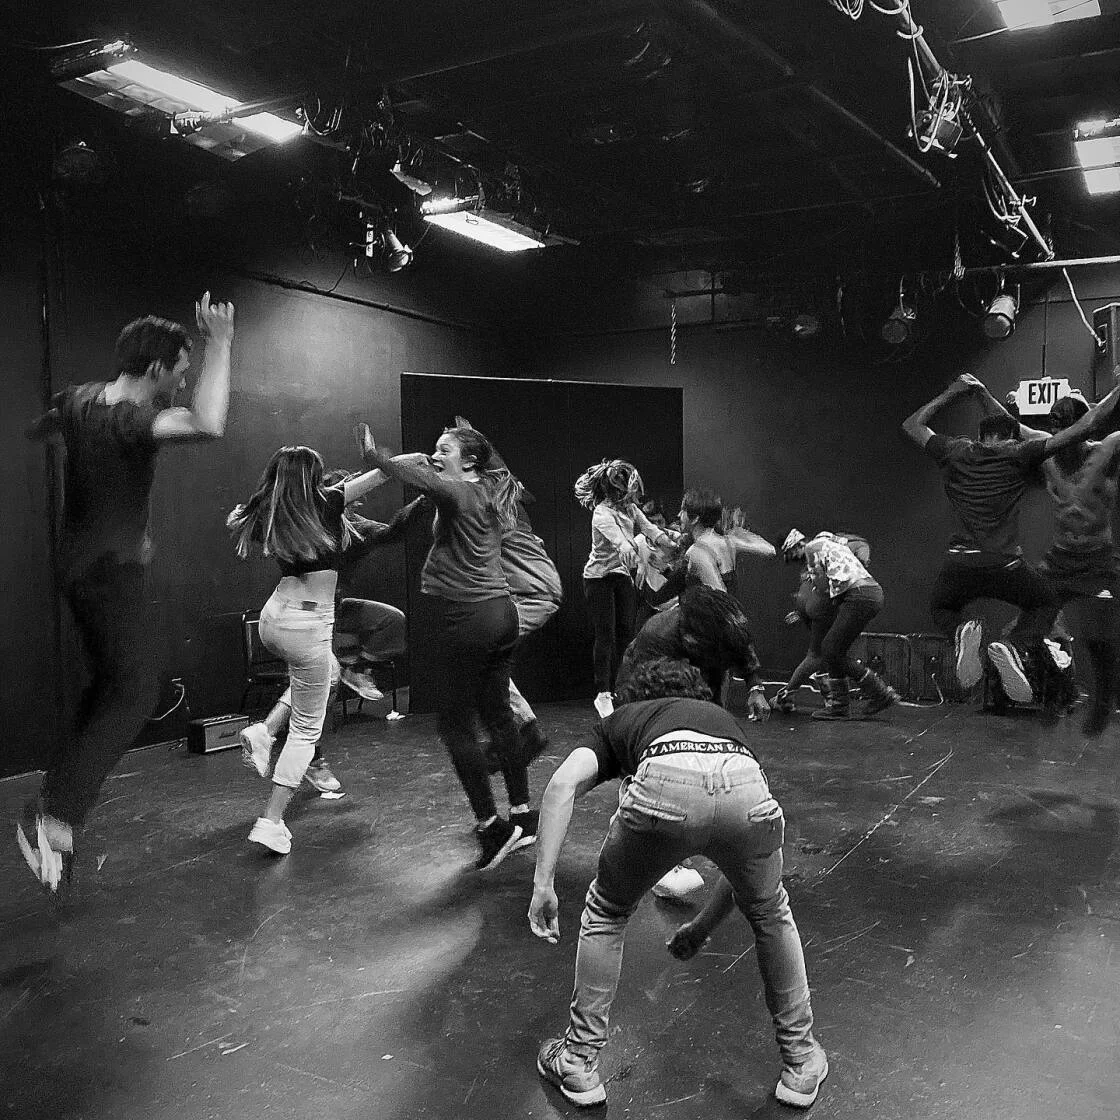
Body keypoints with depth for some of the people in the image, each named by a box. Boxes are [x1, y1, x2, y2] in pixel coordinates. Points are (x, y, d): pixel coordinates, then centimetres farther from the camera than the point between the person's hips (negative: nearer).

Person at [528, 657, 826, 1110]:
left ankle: (578, 1063, 38)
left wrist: (543, 883, 14)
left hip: (662, 787, -2)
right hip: (746, 791, 3)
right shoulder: (721, 715, 44)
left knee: (606, 913, 29)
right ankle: (801, 1063, 45)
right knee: (771, 915, 35)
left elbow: (563, 784, 14)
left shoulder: (620, 720, 37)